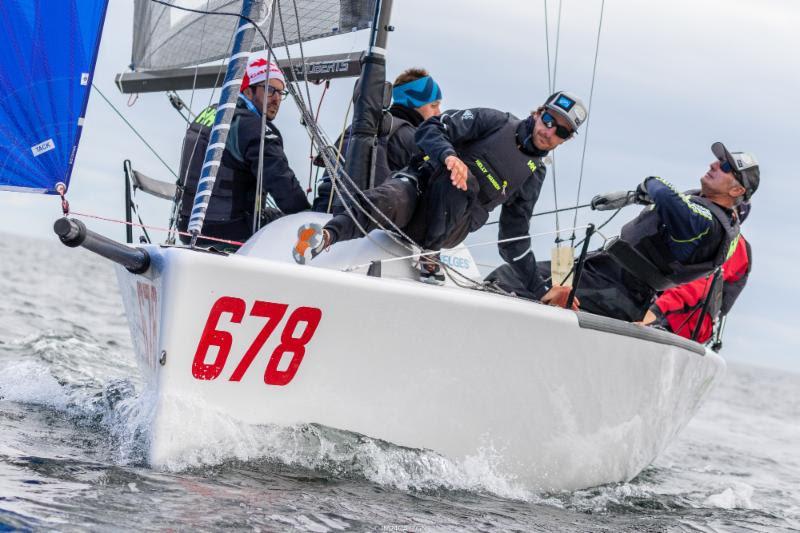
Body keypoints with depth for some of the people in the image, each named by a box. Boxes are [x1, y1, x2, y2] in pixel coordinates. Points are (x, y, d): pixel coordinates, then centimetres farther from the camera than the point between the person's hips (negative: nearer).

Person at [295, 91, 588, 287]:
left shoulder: (534, 174, 21)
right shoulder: (497, 122, 11)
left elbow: (515, 237, 26)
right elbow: (430, 129, 0)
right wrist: (448, 155, -23)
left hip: (449, 225, 2)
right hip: (420, 183, -2)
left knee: (462, 183, -35)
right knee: (386, 202, -39)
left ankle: (429, 255, -22)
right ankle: (326, 236, -55)